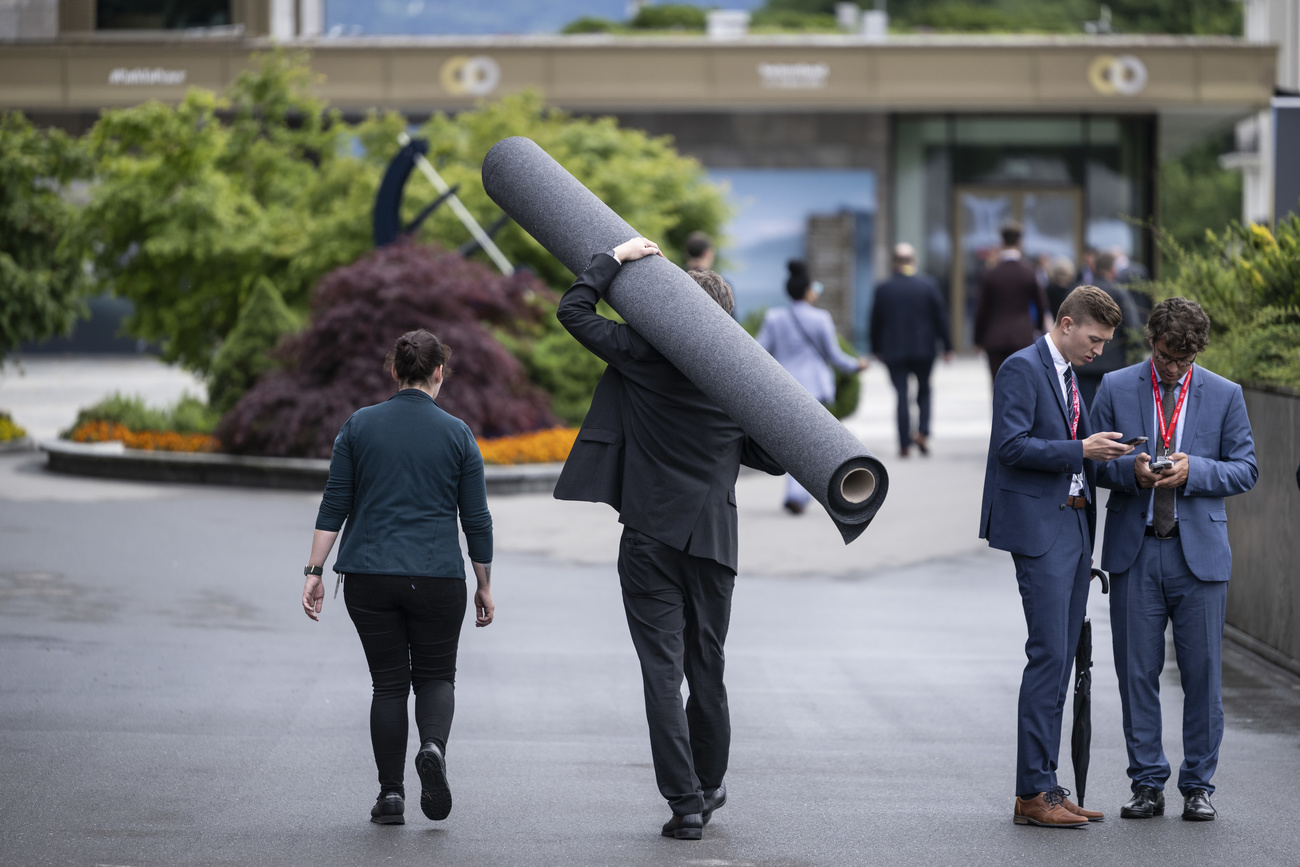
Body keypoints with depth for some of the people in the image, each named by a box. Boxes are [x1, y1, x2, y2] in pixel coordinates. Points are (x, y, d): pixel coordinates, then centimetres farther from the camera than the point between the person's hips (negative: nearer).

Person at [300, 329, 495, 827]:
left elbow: (334, 505, 0)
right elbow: (477, 519, 3)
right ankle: (433, 747, -16)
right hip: (437, 579, -1)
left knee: (388, 682, 8)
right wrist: (485, 588, 11)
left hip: (368, 577, 1)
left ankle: (391, 795, 3)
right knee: (435, 675, 13)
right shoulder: (456, 435, 0)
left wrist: (314, 571, 2)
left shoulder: (358, 426, 3)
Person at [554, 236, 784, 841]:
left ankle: (685, 801, -10)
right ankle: (708, 787, 28)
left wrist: (616, 258, 8)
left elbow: (573, 310, -1)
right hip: (714, 539, 3)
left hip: (650, 535, -3)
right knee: (706, 667, 16)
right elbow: (773, 460, 8)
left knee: (662, 668, -3)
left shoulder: (644, 355, -5)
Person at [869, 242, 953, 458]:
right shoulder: (928, 285, -5)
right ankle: (923, 432, -4)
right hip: (924, 349, 0)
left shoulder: (883, 289, -4)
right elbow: (940, 316, -2)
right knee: (924, 390, 15)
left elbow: (876, 321, 2)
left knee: (901, 395, 4)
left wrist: (876, 349, 14)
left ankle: (904, 444, 1)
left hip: (894, 351, 0)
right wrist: (947, 346, 5)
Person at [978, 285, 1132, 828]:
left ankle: (1044, 789, 11)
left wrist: (1103, 456, 9)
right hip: (1039, 529, -9)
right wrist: (1081, 450, -20)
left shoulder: (1069, 377, 20)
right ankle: (1032, 793, -11)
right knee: (1049, 657, -12)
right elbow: (1012, 445, -18)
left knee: (1061, 661, 8)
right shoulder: (1022, 369, -8)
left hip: (1074, 527, 9)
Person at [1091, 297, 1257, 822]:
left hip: (1199, 551, 0)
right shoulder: (1116, 389, 5)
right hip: (1134, 549, 0)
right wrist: (1132, 471, -14)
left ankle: (1198, 785, 11)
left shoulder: (1225, 395, 4)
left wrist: (1193, 471, -14)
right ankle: (1147, 785, 11)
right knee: (1137, 670, 2)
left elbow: (1245, 470, 3)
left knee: (1203, 672, 1)